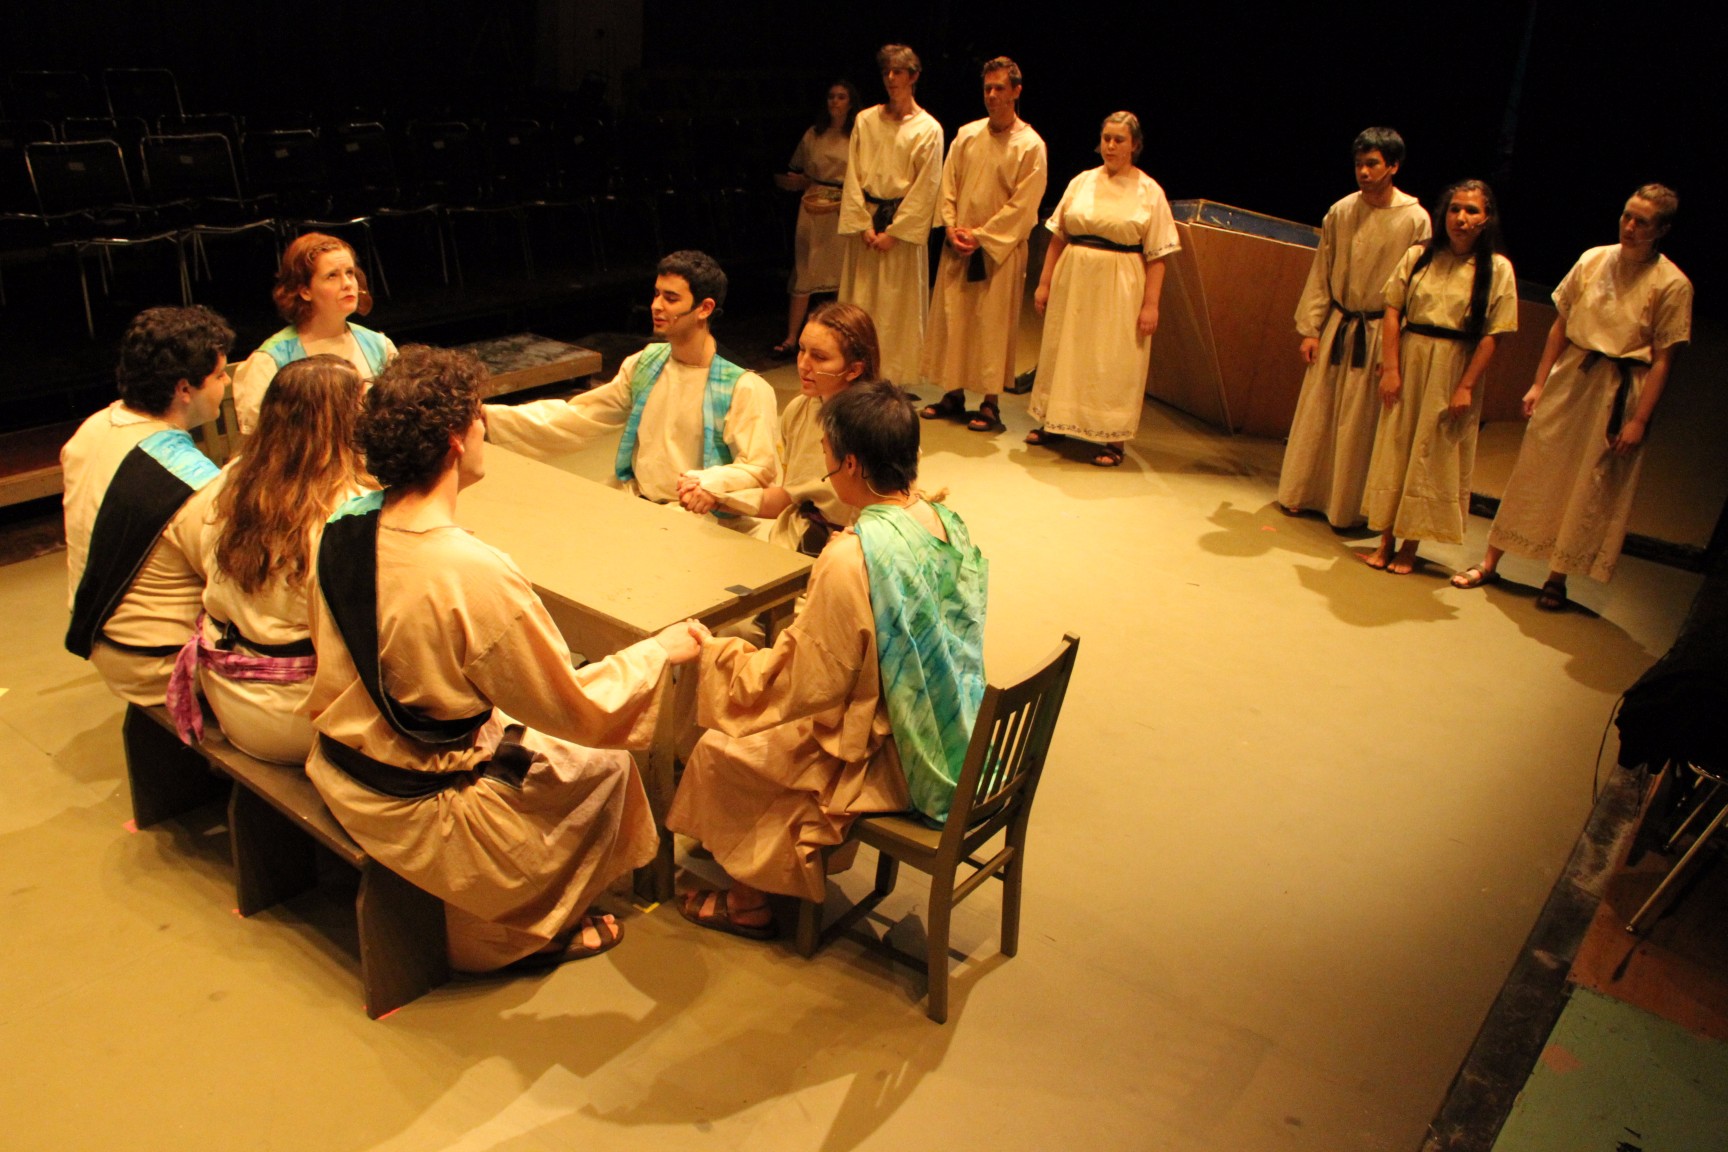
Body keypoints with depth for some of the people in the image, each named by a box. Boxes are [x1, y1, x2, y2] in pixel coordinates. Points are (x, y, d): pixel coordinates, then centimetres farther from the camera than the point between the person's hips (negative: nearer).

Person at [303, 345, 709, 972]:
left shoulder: (342, 525, -8)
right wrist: (661, 650, -7)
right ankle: (513, 933, 30)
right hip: (417, 807, -7)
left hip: (339, 768, 8)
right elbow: (574, 708, -22)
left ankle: (509, 924, 35)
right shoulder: (476, 575, -32)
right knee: (605, 765, 13)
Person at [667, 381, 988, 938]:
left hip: (891, 762, -9)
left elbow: (804, 686, -19)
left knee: (720, 751, 6)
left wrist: (717, 654, -4)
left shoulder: (851, 558, -28)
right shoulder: (945, 522, -3)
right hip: (949, 741, 9)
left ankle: (749, 903, 27)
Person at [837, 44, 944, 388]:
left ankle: (893, 377, 8)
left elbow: (925, 188, -5)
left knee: (898, 305, 0)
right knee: (859, 301, 4)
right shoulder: (865, 120, 8)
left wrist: (893, 230, -11)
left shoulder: (928, 129, -1)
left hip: (903, 224, -3)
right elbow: (853, 175, 4)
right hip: (863, 219, 3)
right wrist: (863, 224, -7)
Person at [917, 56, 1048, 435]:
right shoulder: (966, 135, 8)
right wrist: (953, 228, -5)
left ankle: (991, 403, 5)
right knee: (952, 318, 7)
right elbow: (948, 186, 9)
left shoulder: (1030, 145, -6)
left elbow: (1023, 205, -10)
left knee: (994, 325, -1)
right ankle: (954, 394, 18)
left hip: (1000, 250, -4)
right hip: (958, 247, 5)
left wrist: (981, 236, -13)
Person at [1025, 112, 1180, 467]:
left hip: (1119, 288, -4)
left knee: (1114, 361, 0)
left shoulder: (1149, 192, -3)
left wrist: (1150, 304, -11)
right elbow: (1058, 237, 9)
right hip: (1073, 280, 4)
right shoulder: (1081, 182, 6)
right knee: (1064, 350, 11)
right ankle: (1054, 423, 25)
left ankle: (1113, 439, 8)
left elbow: (1156, 256, -6)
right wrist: (1044, 282, 5)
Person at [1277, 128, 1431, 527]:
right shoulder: (1340, 212, 1)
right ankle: (1301, 493, 26)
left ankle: (1348, 508, 16)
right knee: (1316, 412, 11)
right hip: (1336, 326, 3)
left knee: (1360, 424, 3)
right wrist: (1310, 328, 3)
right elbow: (1320, 273, 8)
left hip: (1379, 333, -3)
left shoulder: (1415, 219, -8)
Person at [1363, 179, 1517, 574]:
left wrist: (1466, 387, -12)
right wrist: (1390, 367, -10)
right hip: (1409, 360, 2)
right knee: (1394, 446, 6)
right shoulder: (1419, 256, 2)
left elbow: (1491, 335, -7)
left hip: (1454, 369, -2)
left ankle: (1409, 547, 13)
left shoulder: (1497, 269, -4)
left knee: (1432, 456, 4)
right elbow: (1393, 311, -1)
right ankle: (1386, 540, 15)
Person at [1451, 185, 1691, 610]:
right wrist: (1539, 382, 4)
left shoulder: (1672, 285, -9)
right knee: (1533, 471, 8)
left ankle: (1557, 579, 17)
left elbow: (1662, 360, -8)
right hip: (1568, 377, 3)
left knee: (1590, 488, 5)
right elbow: (1561, 324, 7)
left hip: (1618, 391, -3)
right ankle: (1490, 563, 16)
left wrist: (1640, 420, -12)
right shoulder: (1593, 259, 0)